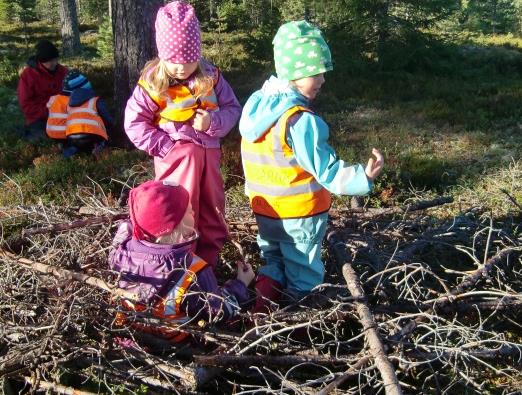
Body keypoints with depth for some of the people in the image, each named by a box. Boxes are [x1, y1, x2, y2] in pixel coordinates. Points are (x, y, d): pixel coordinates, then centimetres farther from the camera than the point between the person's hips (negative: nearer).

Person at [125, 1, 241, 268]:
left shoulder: (211, 77, -3)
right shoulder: (152, 83, -11)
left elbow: (233, 108, 2)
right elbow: (134, 122, -9)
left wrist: (213, 122, -19)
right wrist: (165, 146, -14)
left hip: (209, 152, 4)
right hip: (176, 155, -4)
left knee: (212, 207, 16)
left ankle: (210, 255, 35)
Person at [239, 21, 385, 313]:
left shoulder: (255, 105, 1)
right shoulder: (301, 119, -26)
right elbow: (326, 170, -27)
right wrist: (363, 177, -33)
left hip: (265, 211, 7)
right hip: (300, 215, -7)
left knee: (274, 262, 27)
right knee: (303, 278, 13)